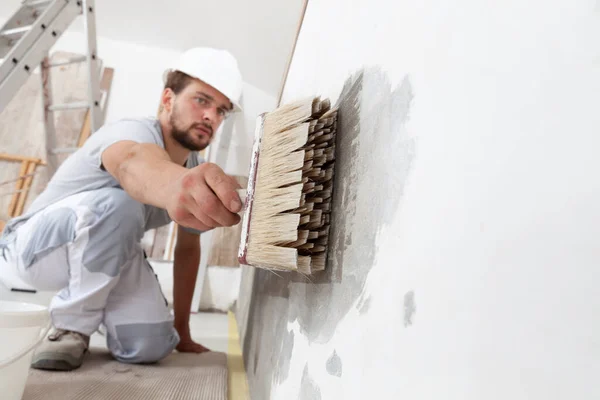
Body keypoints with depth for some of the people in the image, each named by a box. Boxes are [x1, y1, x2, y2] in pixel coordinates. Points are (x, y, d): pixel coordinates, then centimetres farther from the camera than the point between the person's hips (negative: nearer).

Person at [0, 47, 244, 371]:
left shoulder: (197, 172, -8)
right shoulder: (133, 131, -27)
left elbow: (188, 247, 1)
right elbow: (134, 164, -53)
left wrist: (182, 329, 4)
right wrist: (175, 187, -78)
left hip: (106, 257, 5)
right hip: (36, 244, -5)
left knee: (151, 345, -15)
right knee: (118, 203, -35)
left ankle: (98, 313, 17)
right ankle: (72, 327, -12)